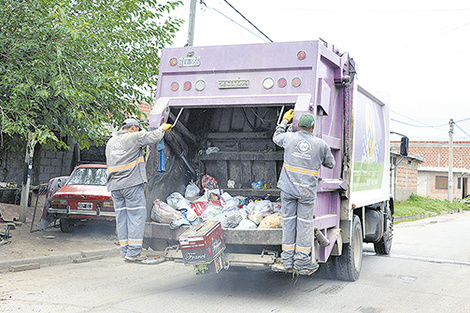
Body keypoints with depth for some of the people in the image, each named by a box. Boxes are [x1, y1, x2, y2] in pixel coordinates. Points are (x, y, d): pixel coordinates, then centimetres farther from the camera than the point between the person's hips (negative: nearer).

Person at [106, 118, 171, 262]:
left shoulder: (110, 142, 20)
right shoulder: (134, 137, -2)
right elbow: (154, 137, 0)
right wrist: (163, 128, 17)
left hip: (115, 186, 7)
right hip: (132, 183, -7)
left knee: (121, 217, 9)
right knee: (136, 216, -4)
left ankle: (125, 251, 10)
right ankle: (133, 253, -7)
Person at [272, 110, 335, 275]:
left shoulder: (289, 137, -1)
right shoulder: (321, 144, -3)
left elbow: (276, 137, 23)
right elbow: (330, 164, 12)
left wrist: (285, 120, 34)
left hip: (288, 188, 2)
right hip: (307, 191, -1)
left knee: (288, 221, 7)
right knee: (305, 223, 4)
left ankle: (287, 261, 12)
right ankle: (302, 262, 7)